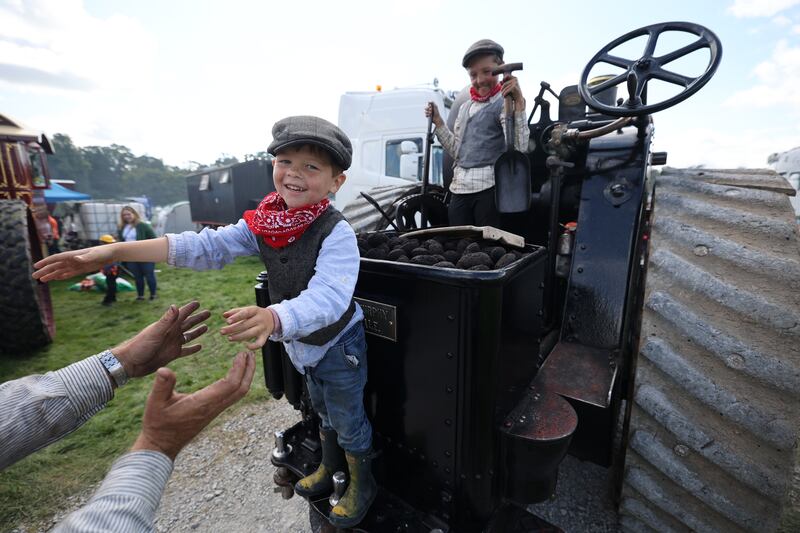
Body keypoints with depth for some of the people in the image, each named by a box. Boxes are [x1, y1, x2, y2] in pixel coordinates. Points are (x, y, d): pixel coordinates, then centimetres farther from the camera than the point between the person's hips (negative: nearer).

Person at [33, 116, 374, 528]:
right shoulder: (261, 224, -10)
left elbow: (326, 298, -43)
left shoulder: (337, 234, -31)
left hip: (338, 343, -6)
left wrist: (273, 318, -62)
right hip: (302, 344, 6)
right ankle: (329, 467, 56)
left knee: (348, 421, 15)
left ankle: (362, 485, 44)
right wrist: (112, 252, -18)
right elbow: (208, 246, -12)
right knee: (323, 411, 29)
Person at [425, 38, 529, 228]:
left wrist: (518, 103, -23)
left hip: (490, 188, -6)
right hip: (459, 188, 6)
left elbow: (519, 148, -15)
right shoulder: (465, 107, 20)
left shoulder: (504, 102, -1)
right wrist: (437, 122, 15)